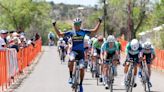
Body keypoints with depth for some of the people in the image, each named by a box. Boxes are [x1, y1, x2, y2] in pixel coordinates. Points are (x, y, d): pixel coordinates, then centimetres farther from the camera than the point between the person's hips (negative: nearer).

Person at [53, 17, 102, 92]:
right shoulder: (71, 32, 0)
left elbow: (95, 31, 5)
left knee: (82, 68, -4)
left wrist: (99, 23, -4)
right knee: (70, 62, -32)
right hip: (73, 51, -1)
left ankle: (80, 84, 13)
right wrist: (54, 26, -6)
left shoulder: (83, 32, 1)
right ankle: (71, 76, -12)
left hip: (81, 52, 1)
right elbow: (59, 34, 2)